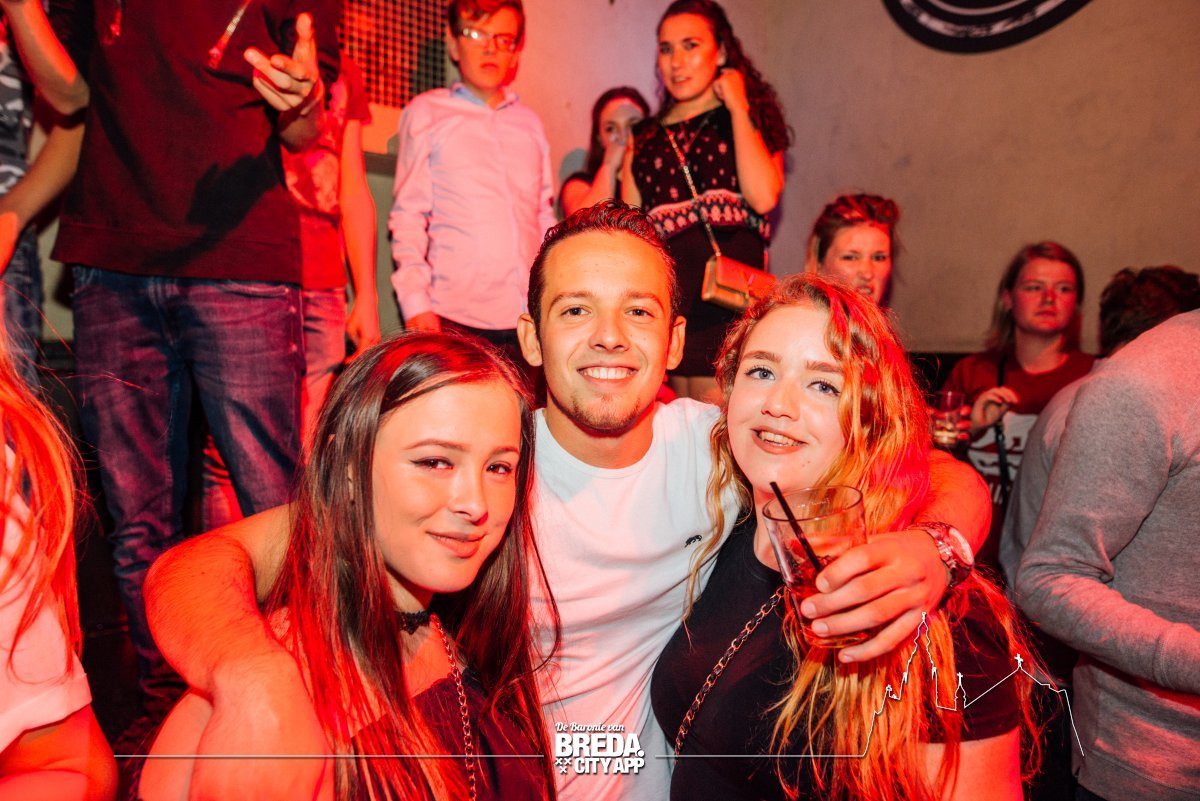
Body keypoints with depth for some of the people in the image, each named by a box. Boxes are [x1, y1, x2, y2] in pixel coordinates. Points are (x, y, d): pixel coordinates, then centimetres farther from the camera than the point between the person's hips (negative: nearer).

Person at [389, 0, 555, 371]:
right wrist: (416, 303, -5)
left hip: (530, 320, 3)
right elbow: (407, 215, 5)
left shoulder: (529, 122, 20)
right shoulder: (427, 112, 11)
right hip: (455, 317, -3)